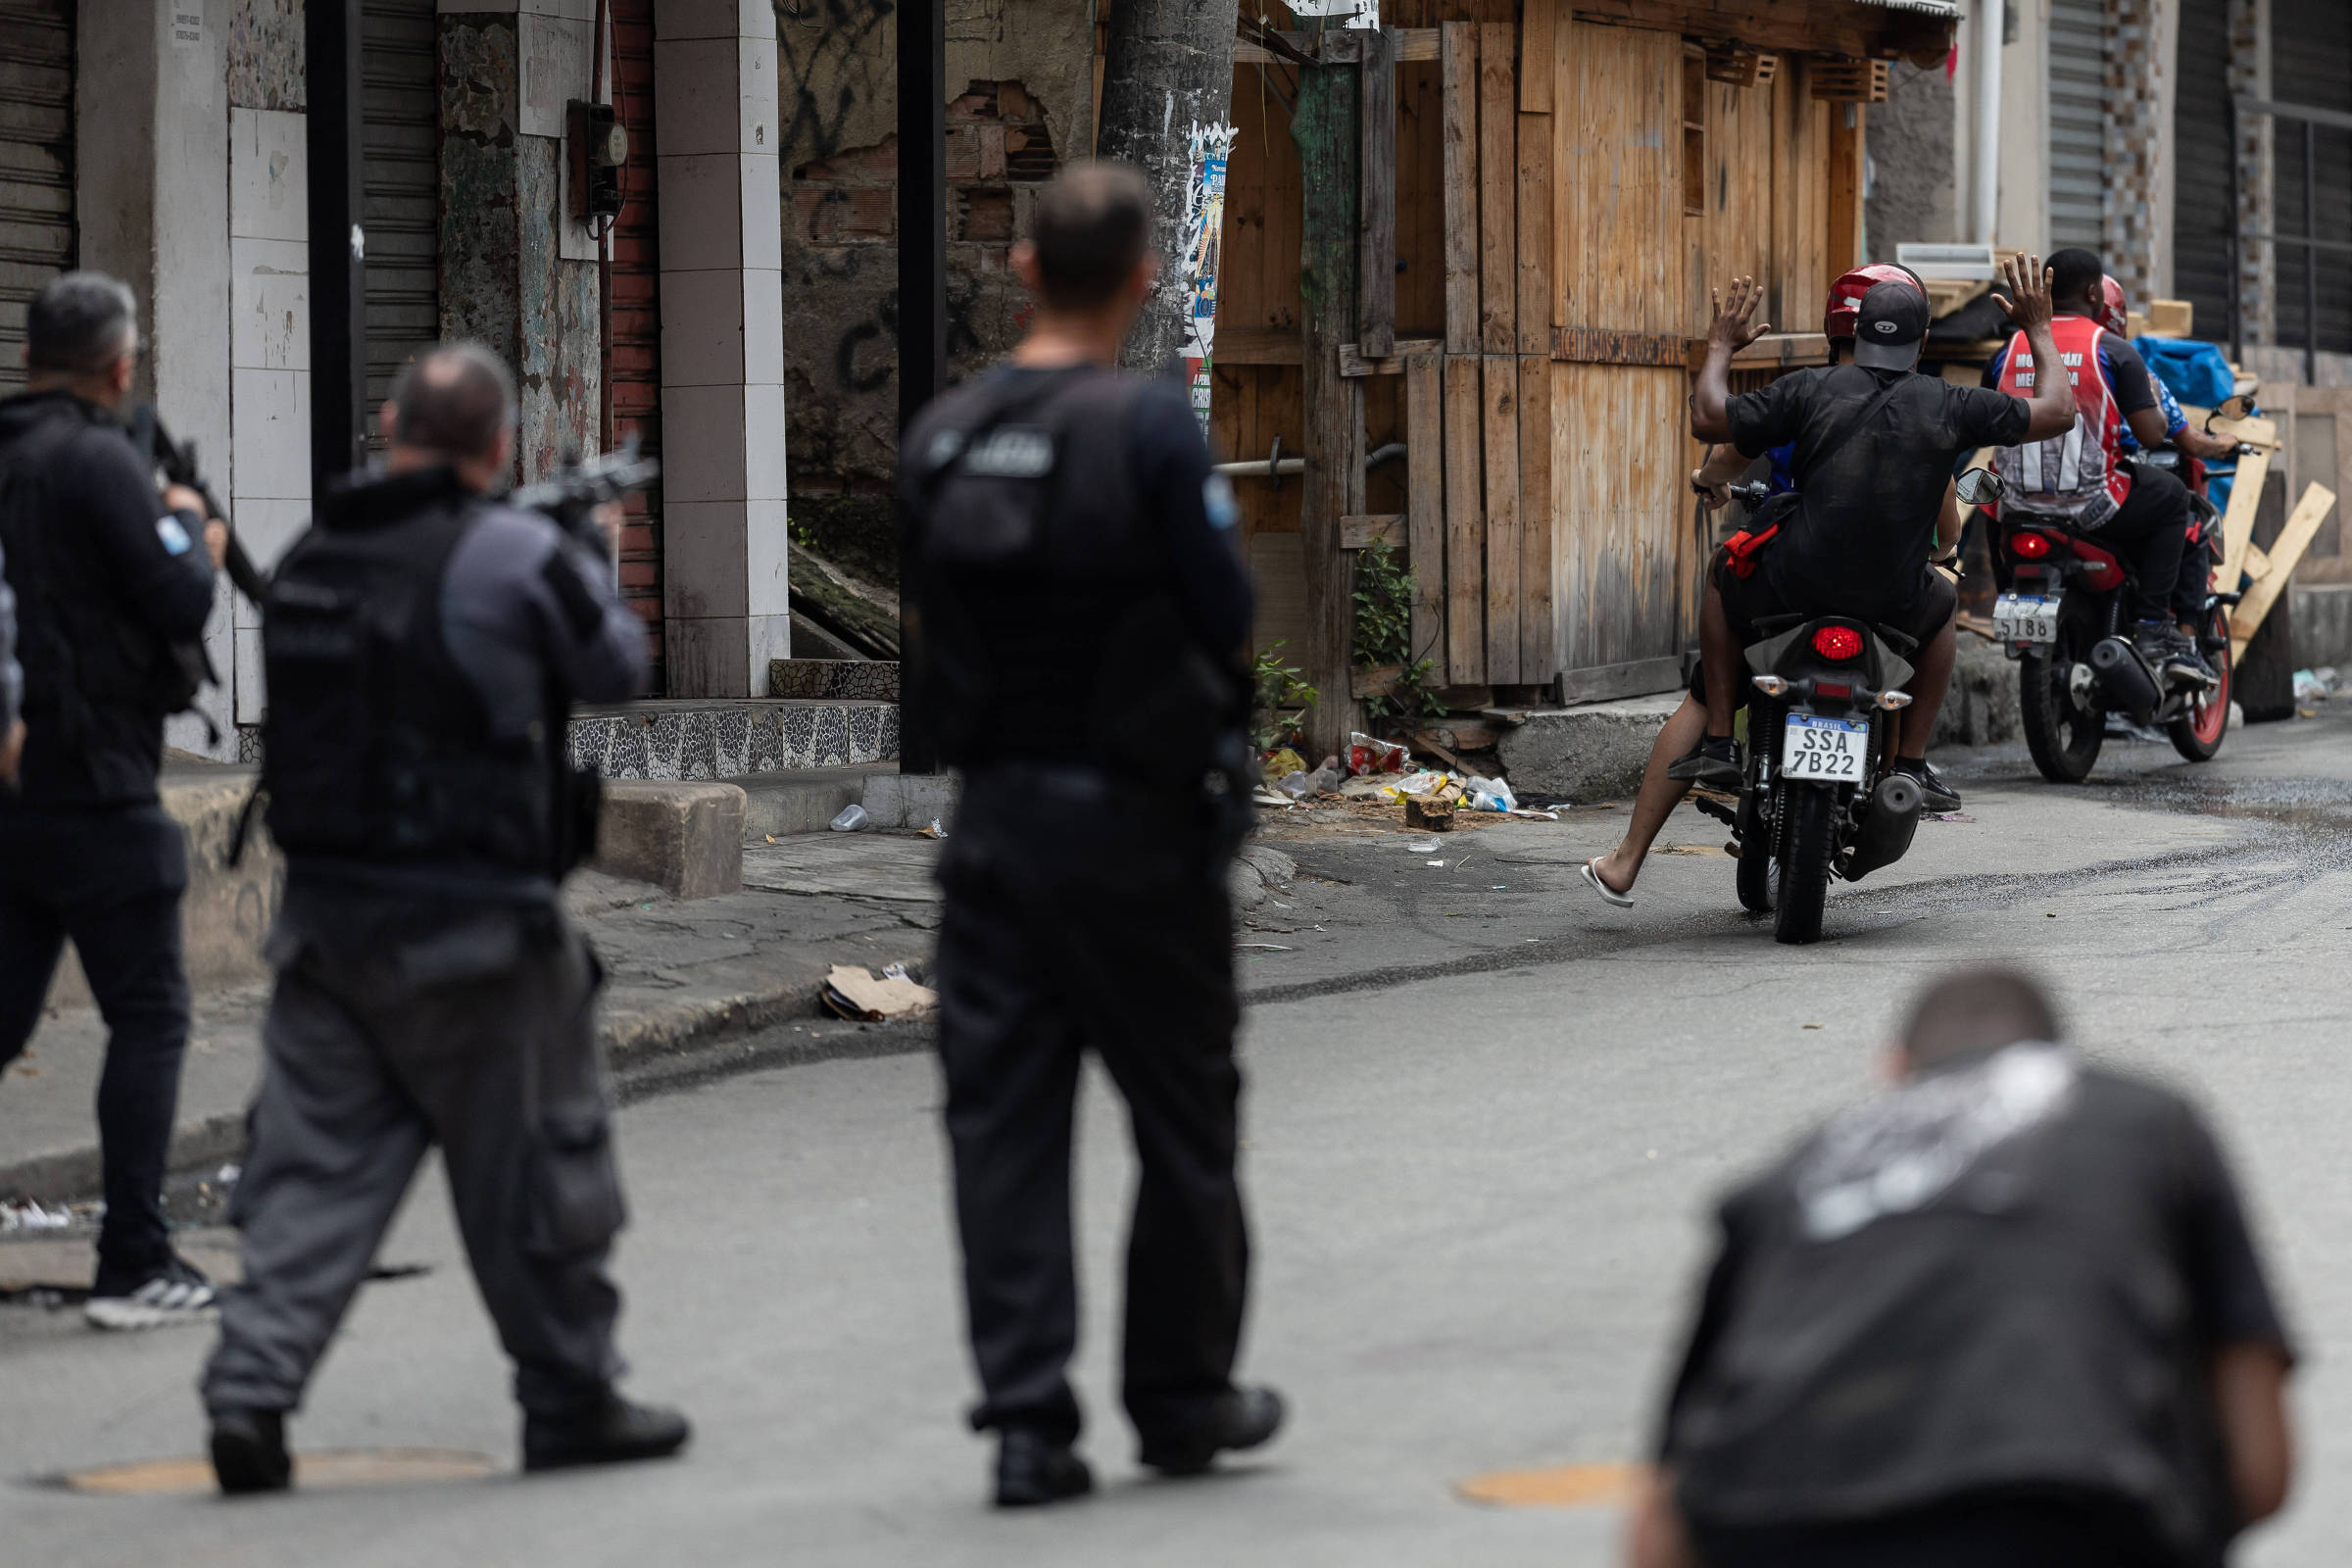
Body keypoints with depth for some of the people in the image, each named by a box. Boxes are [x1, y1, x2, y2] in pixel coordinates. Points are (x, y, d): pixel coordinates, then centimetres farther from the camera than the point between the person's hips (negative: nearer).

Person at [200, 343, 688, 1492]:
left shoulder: (311, 557, 6)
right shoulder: (516, 556, -12)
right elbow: (614, 669, 1)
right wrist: (592, 566, 22)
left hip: (325, 912, 5)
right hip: (469, 924, -5)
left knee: (313, 1164, 7)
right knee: (536, 1161, 9)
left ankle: (252, 1387, -4)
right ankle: (572, 1401, 19)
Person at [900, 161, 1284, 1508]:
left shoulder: (940, 438, 2)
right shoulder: (1150, 425, -14)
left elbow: (931, 618, 9)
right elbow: (1227, 614, -12)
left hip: (996, 819, 4)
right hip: (1137, 817, -4)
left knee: (1005, 1123, 6)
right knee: (1184, 1117, 12)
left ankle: (1028, 1419, 1)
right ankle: (1181, 1395, 21)